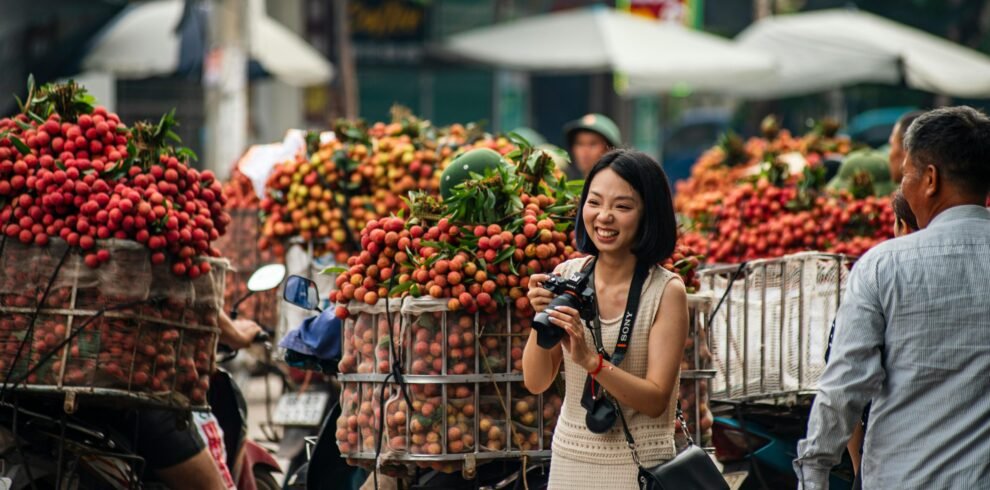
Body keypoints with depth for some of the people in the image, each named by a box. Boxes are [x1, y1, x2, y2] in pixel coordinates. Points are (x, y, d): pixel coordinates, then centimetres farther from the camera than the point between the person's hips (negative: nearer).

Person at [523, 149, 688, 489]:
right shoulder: (567, 277, -1)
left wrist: (589, 359, -28)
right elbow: (536, 383, -1)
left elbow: (656, 401, -16)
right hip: (570, 459, 3)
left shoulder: (666, 291, -11)